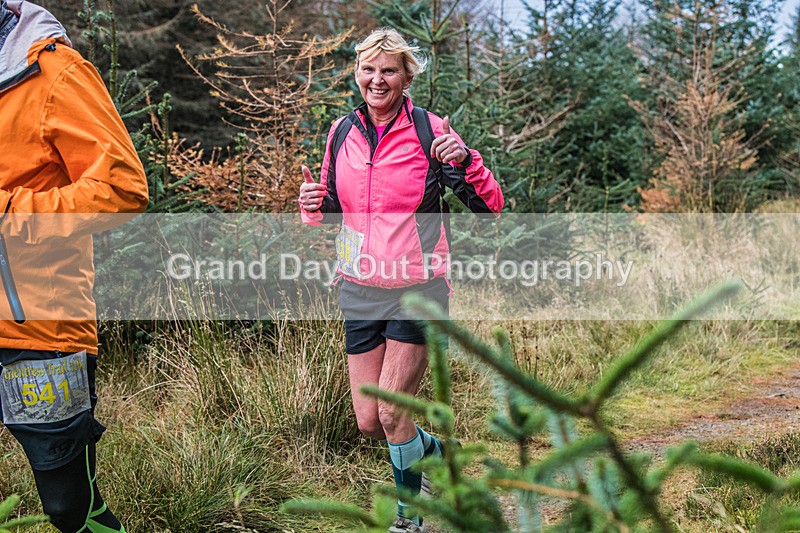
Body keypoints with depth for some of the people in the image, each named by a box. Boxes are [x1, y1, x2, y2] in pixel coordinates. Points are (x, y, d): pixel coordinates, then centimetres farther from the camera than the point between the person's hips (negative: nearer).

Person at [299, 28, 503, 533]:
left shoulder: (429, 130, -8)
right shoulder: (342, 132, 5)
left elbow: (490, 207, -9)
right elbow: (334, 211, 16)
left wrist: (464, 160, -26)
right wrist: (314, 206, -6)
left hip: (417, 288, -5)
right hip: (361, 289, 5)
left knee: (392, 415, -8)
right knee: (368, 422, 6)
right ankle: (432, 451, 38)